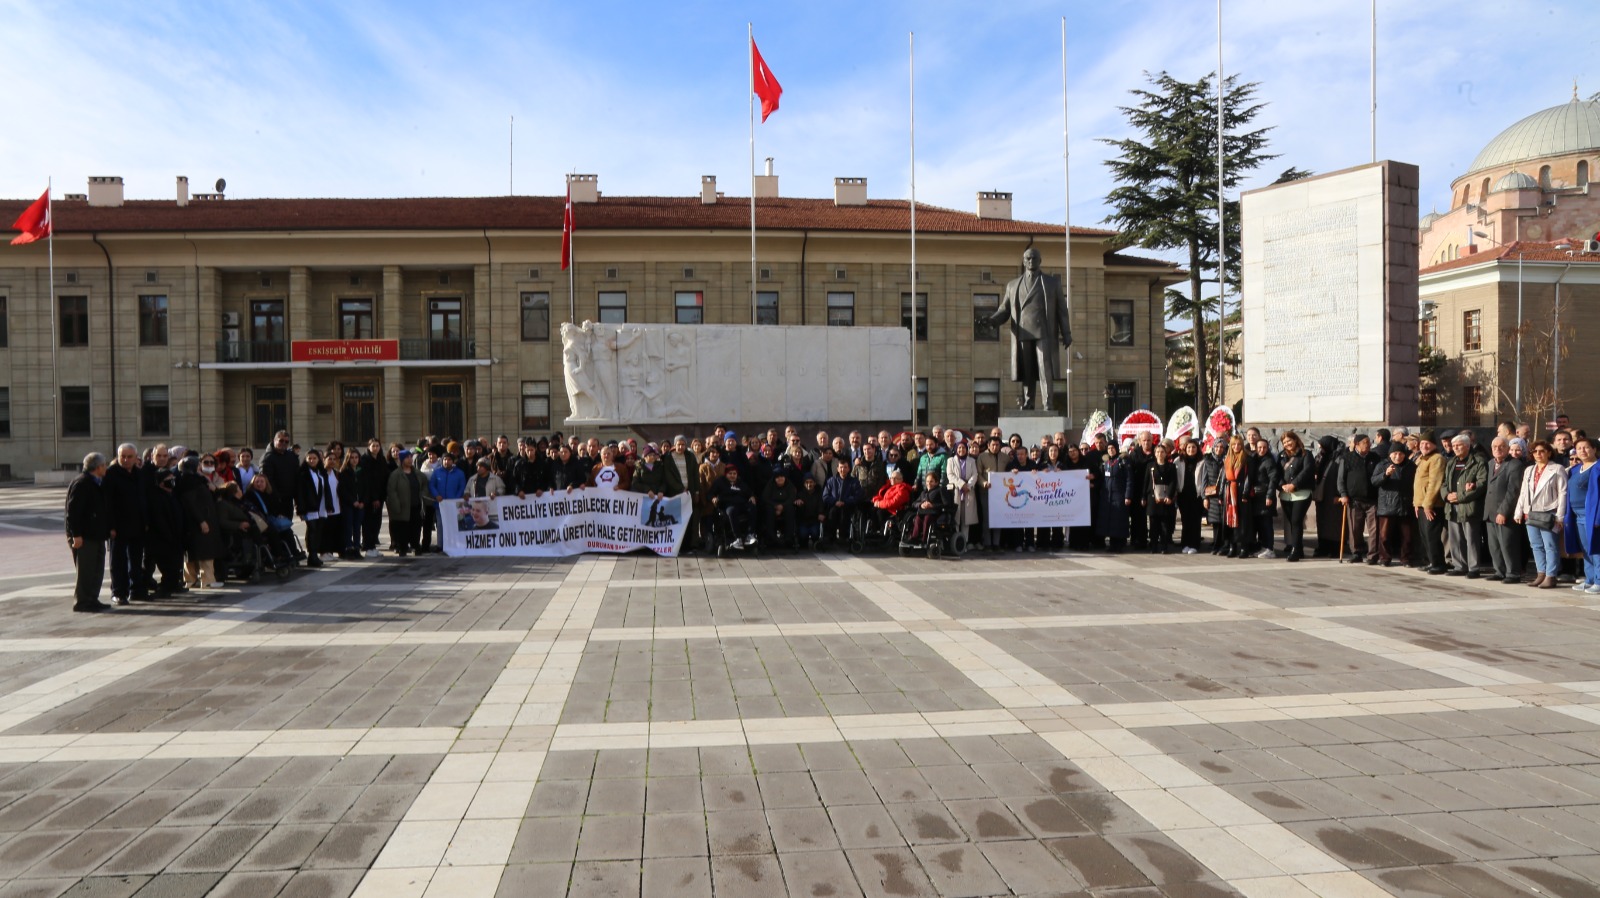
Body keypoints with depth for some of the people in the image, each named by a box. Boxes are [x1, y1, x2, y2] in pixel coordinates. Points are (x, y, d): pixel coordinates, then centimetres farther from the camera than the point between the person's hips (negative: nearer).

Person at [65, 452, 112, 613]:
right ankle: (81, 602, 3)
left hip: (96, 534, 10)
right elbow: (72, 511, -20)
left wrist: (109, 528, 15)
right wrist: (76, 535, -24)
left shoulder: (98, 483, 15)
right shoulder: (81, 483, -15)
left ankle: (92, 600, 21)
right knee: (85, 570, -4)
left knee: (97, 569, 13)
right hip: (83, 536, -10)